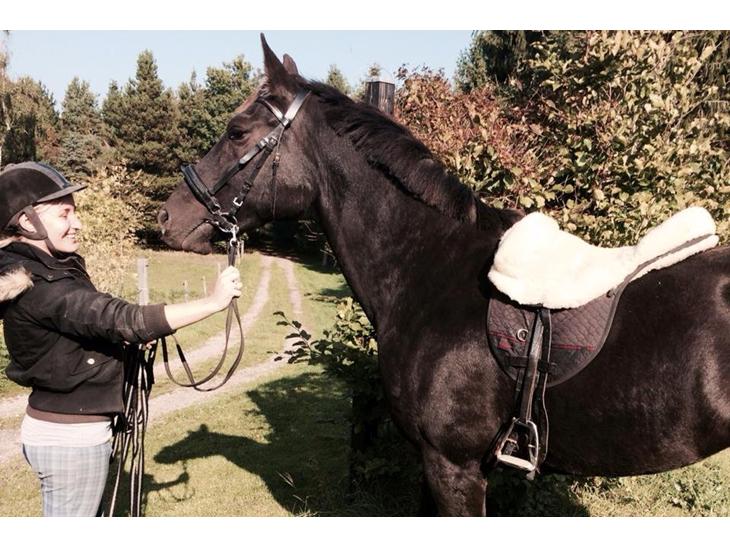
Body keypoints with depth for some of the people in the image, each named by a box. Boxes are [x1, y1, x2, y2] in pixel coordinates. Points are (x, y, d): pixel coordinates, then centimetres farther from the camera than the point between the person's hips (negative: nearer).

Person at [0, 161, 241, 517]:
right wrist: (213, 302, -33)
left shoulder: (53, 268, 5)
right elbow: (123, 320, -34)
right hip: (71, 437, -10)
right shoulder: (36, 287, -26)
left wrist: (130, 336, -2)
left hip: (60, 427, 10)